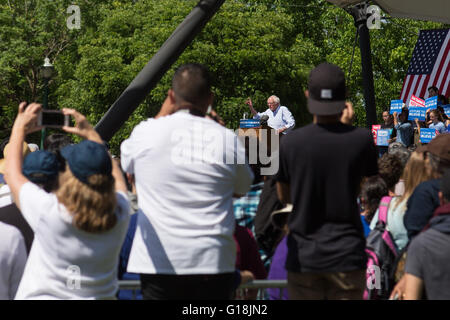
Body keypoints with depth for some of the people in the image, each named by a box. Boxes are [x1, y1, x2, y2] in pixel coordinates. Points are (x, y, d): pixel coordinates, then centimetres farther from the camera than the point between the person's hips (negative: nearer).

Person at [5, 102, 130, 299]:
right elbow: (115, 174, 16)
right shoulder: (120, 215, -6)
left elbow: (13, 174, 3)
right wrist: (90, 134, 25)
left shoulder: (49, 213, -15)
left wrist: (19, 129, 17)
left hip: (42, 296, -3)